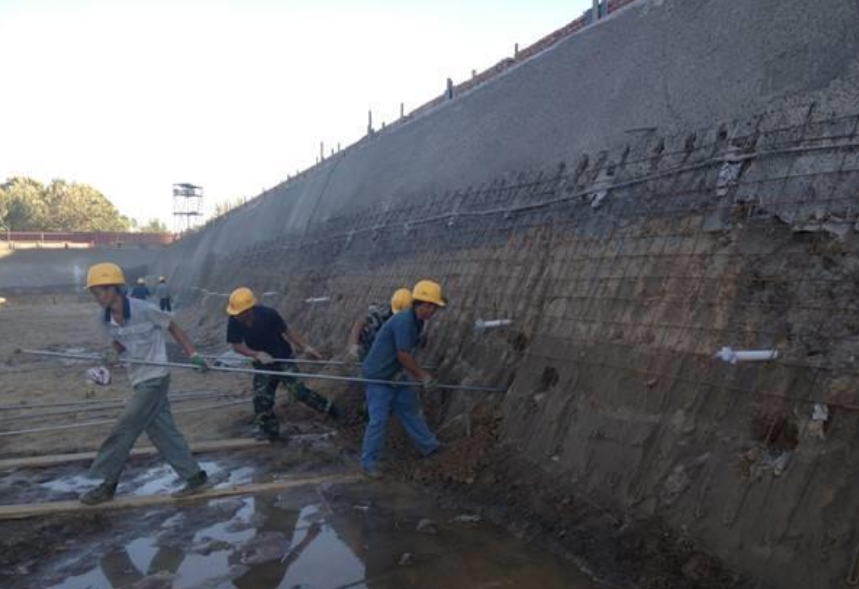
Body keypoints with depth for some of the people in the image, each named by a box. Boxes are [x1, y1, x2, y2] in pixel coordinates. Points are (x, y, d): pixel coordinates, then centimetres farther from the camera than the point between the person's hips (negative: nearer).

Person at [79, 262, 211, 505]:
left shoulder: (144, 310, -20)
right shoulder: (104, 318, -1)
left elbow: (173, 327, -7)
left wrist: (193, 355, -11)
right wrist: (114, 353, -9)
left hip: (154, 380, -7)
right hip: (140, 381, 7)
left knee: (123, 432, -2)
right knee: (164, 432, 10)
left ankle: (107, 485, 14)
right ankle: (195, 477, 20)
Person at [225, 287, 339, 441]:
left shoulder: (268, 314, -27)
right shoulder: (234, 322, -19)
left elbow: (287, 330, -16)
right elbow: (237, 346, -11)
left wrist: (306, 347, -23)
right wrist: (257, 354, -27)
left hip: (283, 358, -4)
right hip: (263, 364, 4)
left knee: (298, 389, -10)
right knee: (261, 398, -1)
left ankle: (327, 407, 12)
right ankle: (269, 430, 18)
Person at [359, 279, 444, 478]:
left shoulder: (416, 322, 3)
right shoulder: (404, 321, -27)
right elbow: (403, 356, -24)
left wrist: (420, 378, 10)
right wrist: (423, 375, -14)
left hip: (395, 376, 10)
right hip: (378, 377, -10)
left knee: (411, 410, 19)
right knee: (379, 420, -6)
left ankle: (429, 446, 33)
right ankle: (368, 462, 6)